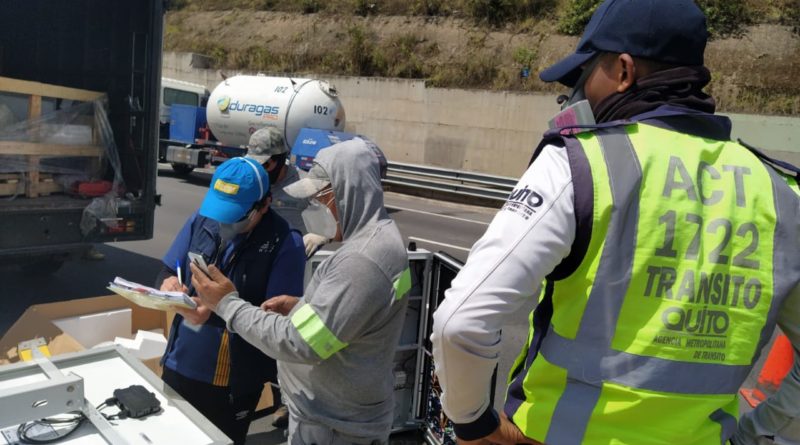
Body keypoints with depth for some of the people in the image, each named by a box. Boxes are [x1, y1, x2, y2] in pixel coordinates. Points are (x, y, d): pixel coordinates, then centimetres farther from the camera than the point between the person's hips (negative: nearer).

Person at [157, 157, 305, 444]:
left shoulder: (286, 244, -19)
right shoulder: (201, 220, -5)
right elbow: (168, 270, 5)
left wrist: (217, 312, -33)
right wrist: (168, 282, -19)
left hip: (235, 382, -4)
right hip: (180, 366, 5)